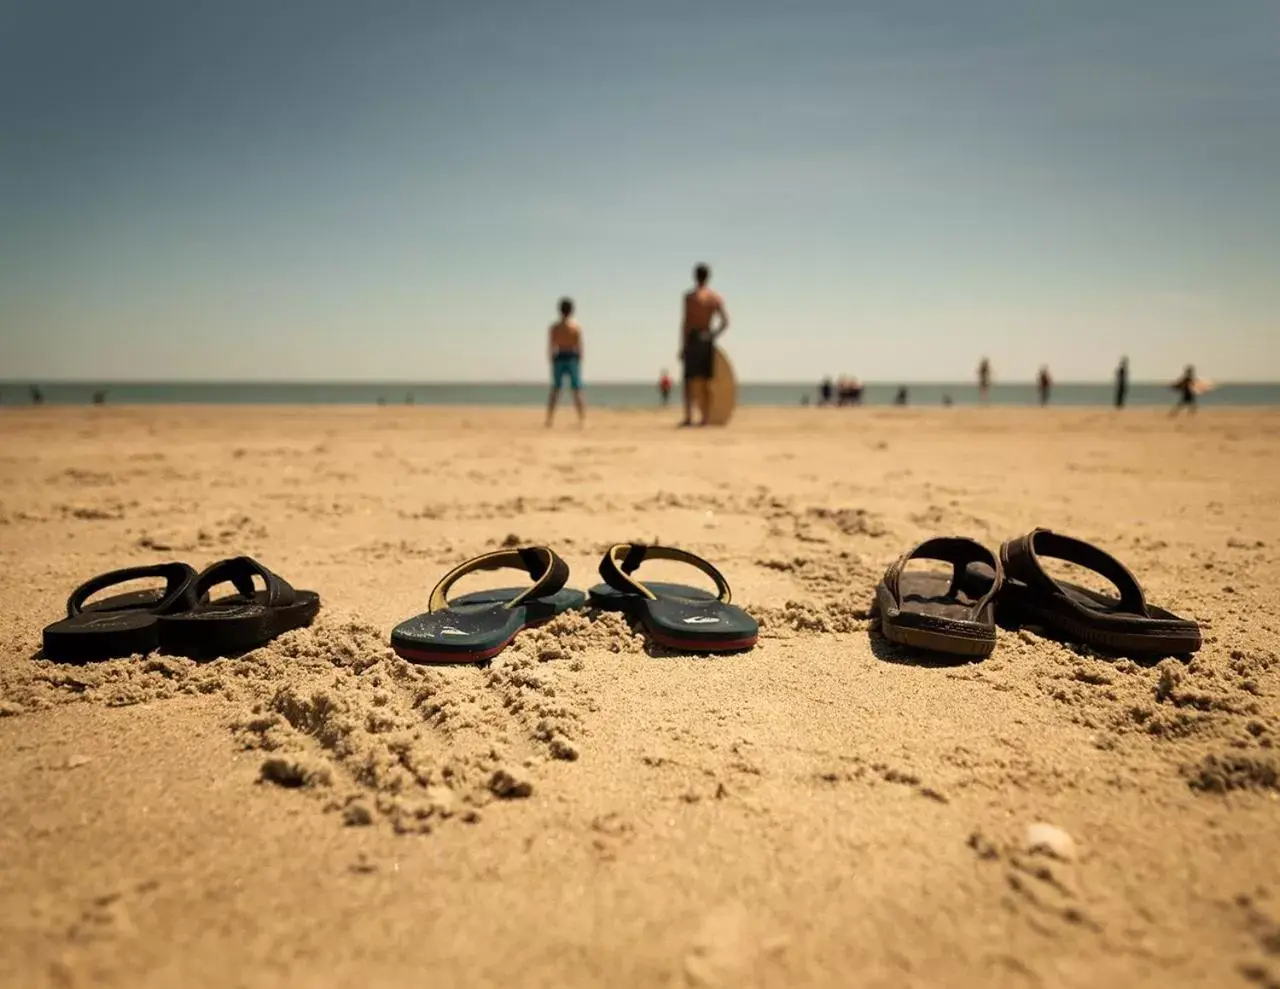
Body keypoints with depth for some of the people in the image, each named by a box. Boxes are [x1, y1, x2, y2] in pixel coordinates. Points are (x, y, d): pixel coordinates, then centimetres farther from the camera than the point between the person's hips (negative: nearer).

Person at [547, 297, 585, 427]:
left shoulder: (554, 327, 0)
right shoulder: (576, 326, -4)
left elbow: (551, 347, -1)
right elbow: (579, 346, -6)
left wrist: (552, 361, 8)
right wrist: (579, 362, 2)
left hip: (559, 359, 2)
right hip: (572, 358, -2)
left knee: (555, 390, 9)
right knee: (577, 390, 2)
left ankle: (549, 420, 6)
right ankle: (582, 419, -3)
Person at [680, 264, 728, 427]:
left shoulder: (690, 296, -7)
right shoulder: (716, 298, 8)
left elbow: (686, 322, -11)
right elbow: (725, 322, 5)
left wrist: (682, 346, -9)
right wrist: (713, 336, 17)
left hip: (693, 339, -5)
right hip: (708, 339, 5)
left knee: (689, 380, -4)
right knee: (705, 380, 8)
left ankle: (688, 417, -11)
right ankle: (705, 417, 7)